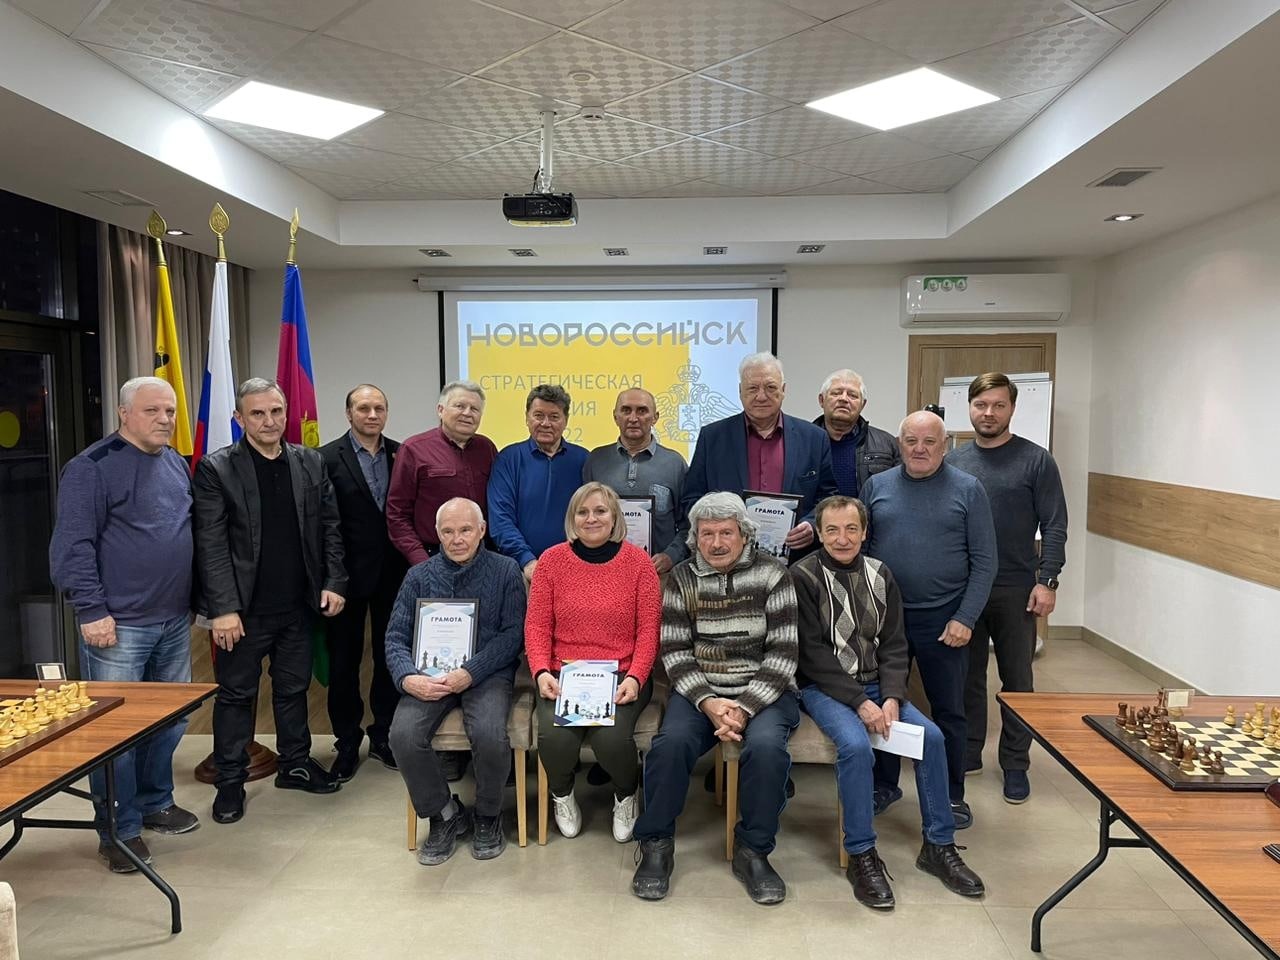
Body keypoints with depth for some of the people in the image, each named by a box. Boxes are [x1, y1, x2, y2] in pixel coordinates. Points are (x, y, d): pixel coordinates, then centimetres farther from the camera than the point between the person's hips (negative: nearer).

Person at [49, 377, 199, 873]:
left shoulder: (177, 464, 12)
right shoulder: (93, 467, -10)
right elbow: (73, 546, -13)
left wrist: (197, 597, 16)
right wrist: (91, 610, -17)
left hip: (175, 621, 7)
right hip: (119, 625, -7)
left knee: (172, 718, 15)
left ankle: (155, 803, 33)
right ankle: (120, 831, 15)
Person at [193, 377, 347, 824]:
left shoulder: (310, 462, 5)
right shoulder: (216, 469, -7)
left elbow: (330, 527, 7)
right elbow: (210, 544, -11)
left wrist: (334, 582, -1)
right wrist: (223, 608, -16)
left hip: (298, 604, 4)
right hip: (244, 609, -4)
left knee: (294, 688, 16)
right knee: (236, 694, 9)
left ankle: (294, 763, 32)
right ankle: (230, 781, 23)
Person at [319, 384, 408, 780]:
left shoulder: (402, 454, 3)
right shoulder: (328, 458, -6)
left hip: (393, 574, 3)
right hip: (349, 575, -3)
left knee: (390, 657, 12)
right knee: (344, 661, 9)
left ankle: (384, 736, 27)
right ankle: (347, 744, 23)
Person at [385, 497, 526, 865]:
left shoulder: (505, 570, 3)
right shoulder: (419, 576, 10)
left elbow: (513, 633, -4)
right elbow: (396, 636, 7)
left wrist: (471, 672, -17)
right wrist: (408, 678, -14)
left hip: (487, 673, -2)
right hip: (429, 676, 3)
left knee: (489, 734, -30)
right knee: (403, 735, -24)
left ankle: (487, 816, 2)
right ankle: (444, 815, 3)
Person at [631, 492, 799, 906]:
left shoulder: (772, 574, -2)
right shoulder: (682, 579, 4)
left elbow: (783, 653, -6)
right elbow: (674, 652, 0)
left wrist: (745, 708, -16)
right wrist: (709, 703, -15)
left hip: (763, 691, -1)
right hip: (700, 690, 1)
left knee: (766, 745, -30)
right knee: (671, 742, -26)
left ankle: (753, 851, -6)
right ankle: (655, 845, -4)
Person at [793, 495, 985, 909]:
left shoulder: (880, 575, 6)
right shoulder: (803, 576, -9)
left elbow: (893, 645, 6)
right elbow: (812, 654, -13)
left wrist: (892, 698, -11)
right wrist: (859, 703, -18)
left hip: (876, 685, 5)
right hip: (823, 687, -5)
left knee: (932, 736, -13)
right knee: (856, 744, -30)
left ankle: (938, 846, 4)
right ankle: (861, 855, -13)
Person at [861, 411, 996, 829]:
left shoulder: (967, 490, -2)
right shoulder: (877, 486, 4)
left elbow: (984, 562, -3)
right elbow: (860, 548, 7)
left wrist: (965, 618, -9)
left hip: (943, 619, -2)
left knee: (948, 710, 10)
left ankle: (952, 795, 27)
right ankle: (884, 785, 31)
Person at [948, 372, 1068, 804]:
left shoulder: (1036, 461, -3)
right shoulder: (952, 462, 6)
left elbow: (1054, 527, -5)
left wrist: (1047, 581, -13)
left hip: (1016, 590, -3)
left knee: (1017, 680, 8)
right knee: (967, 676, 13)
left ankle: (1015, 765, 20)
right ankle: (968, 753, 27)